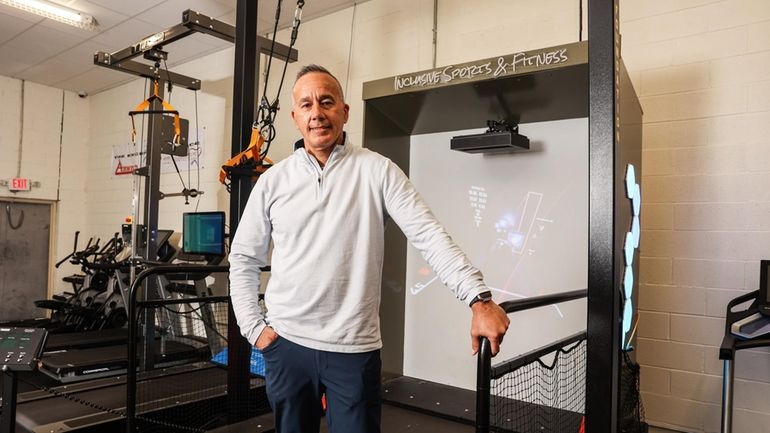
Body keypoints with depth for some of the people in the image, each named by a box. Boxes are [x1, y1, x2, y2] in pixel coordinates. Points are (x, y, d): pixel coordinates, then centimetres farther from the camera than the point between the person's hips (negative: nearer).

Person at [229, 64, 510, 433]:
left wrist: (479, 299, -22)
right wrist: (254, 327, 3)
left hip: (355, 347, -2)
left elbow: (428, 235, -12)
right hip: (286, 343, 3)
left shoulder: (377, 171, -5)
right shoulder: (273, 181, 2)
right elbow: (243, 259, 9)